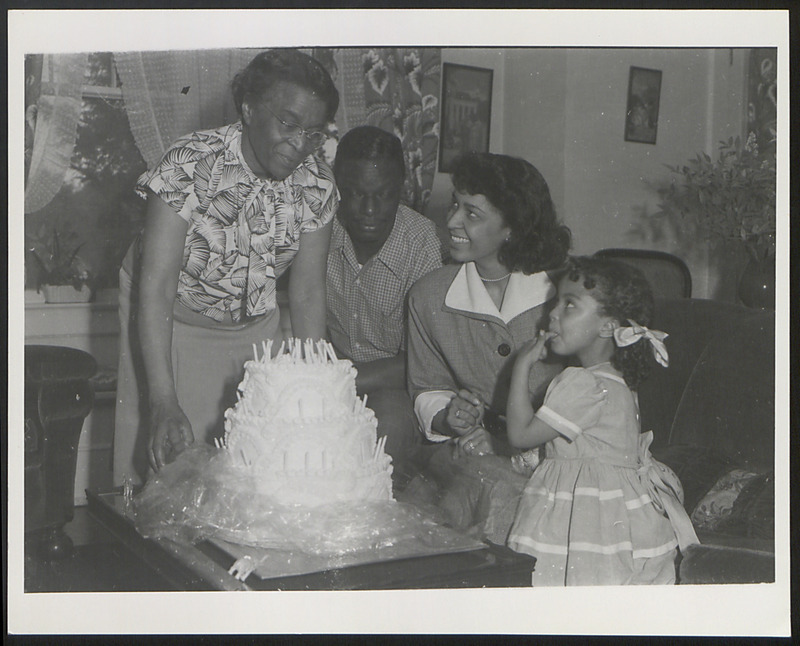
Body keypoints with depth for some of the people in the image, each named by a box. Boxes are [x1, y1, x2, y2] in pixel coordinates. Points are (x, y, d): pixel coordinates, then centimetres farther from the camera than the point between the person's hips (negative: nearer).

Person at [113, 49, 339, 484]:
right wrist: (164, 402, -37)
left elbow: (307, 294, -7)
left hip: (255, 320, 4)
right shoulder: (190, 165, -26)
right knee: (162, 457, -2)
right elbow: (156, 288, -29)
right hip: (168, 320, -3)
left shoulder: (317, 186, -13)